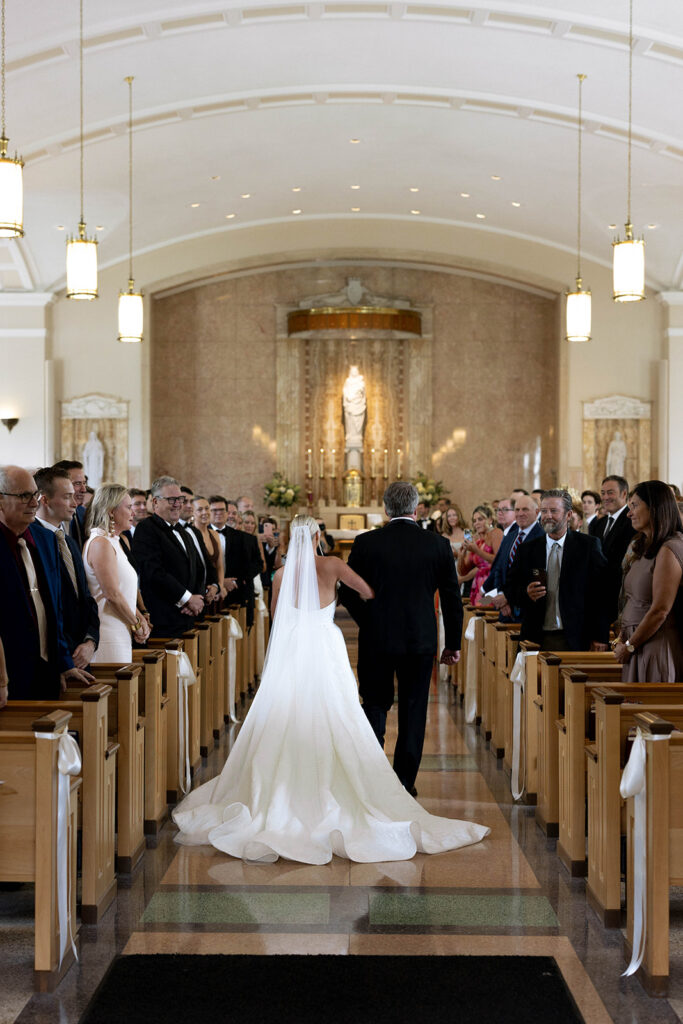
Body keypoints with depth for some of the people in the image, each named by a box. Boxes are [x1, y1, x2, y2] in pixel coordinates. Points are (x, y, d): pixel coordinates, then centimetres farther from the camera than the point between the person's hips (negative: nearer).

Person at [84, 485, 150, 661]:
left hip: (121, 636, 9)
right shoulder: (100, 543, -14)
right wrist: (137, 624, -6)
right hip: (108, 638, -9)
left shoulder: (114, 541, 17)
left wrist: (140, 618, 4)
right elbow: (113, 595, -18)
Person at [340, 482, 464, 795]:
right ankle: (404, 783, 13)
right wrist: (453, 643, 10)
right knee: (413, 711, 10)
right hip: (420, 640, 1)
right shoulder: (438, 544, -3)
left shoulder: (366, 543, -6)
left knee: (376, 704, 13)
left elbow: (347, 593, -1)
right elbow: (452, 598, 1)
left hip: (376, 640, 0)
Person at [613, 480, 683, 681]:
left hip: (657, 647, -9)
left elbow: (660, 611, -19)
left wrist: (629, 646, -10)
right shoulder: (643, 548, 14)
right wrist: (621, 639, 3)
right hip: (638, 648, 9)